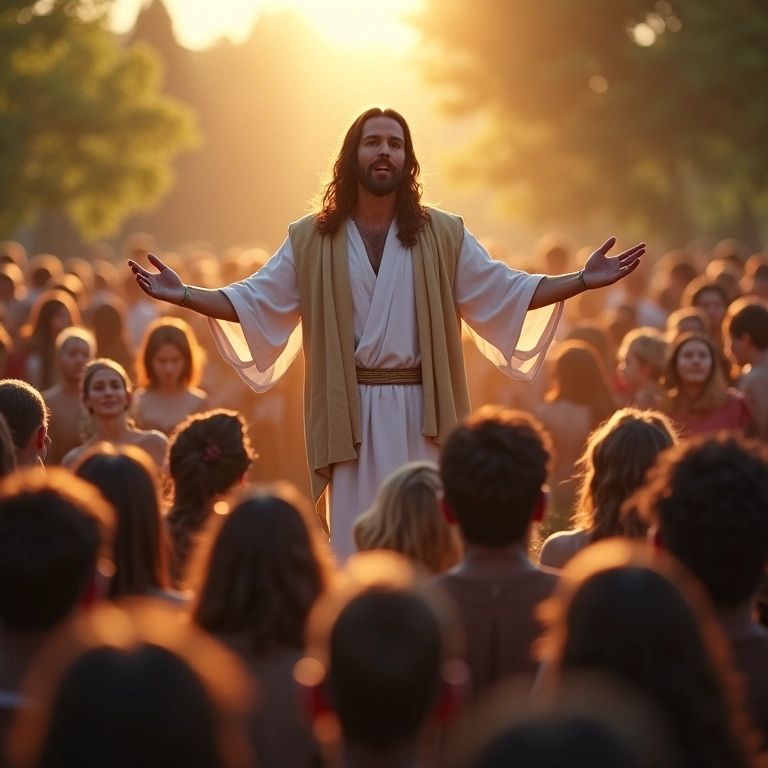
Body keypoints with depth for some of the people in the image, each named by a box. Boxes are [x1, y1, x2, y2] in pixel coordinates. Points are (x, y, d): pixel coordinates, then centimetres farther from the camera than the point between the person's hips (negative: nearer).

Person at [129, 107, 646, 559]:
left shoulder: (443, 235, 6)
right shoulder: (313, 239, 6)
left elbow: (504, 293, 5)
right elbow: (256, 301, 6)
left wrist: (585, 279, -4)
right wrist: (183, 295, -7)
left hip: (421, 413, 0)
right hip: (351, 414, 0)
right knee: (356, 544, 2)